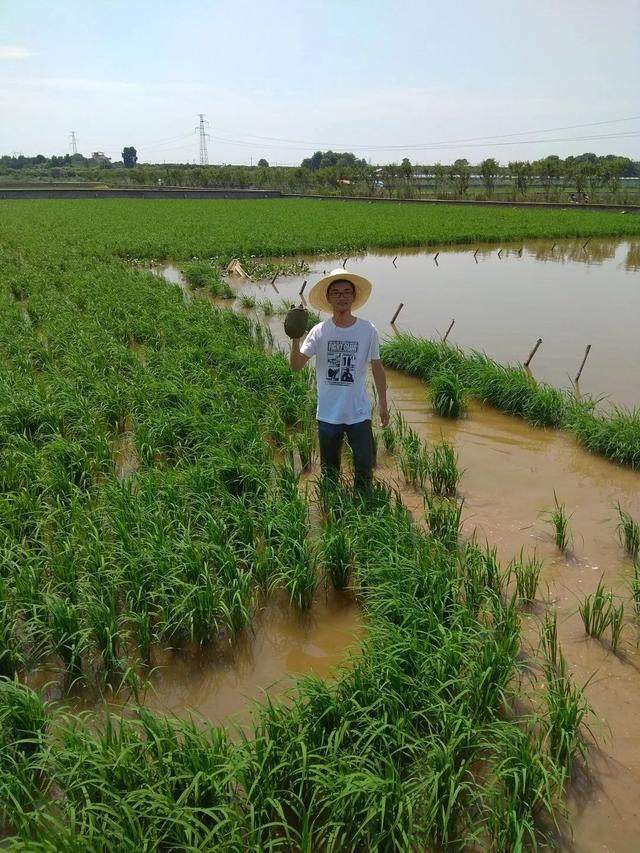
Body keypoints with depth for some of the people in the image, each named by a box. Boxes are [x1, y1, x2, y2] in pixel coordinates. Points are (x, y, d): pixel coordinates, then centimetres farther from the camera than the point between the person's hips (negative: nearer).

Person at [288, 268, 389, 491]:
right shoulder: (319, 332, -8)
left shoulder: (368, 330, -7)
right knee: (329, 468, 18)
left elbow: (377, 368, 3)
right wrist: (295, 340, -30)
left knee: (365, 466, 9)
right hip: (328, 414, 1)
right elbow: (296, 365, -13)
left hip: (359, 413, 0)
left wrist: (383, 403, 4)